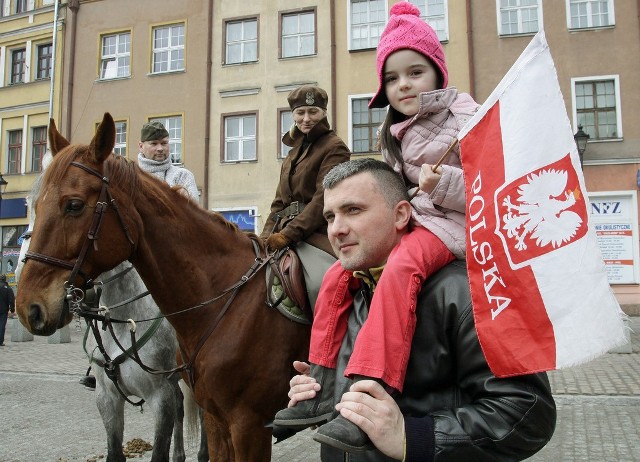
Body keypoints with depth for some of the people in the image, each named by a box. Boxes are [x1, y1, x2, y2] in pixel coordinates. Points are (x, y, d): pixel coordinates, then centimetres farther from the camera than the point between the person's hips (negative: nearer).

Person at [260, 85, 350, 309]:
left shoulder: (334, 147, 0)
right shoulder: (293, 154, 24)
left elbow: (323, 199, -11)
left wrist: (288, 234, -18)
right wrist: (266, 237, 6)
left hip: (318, 234, -8)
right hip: (286, 234, 8)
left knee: (320, 285, -32)